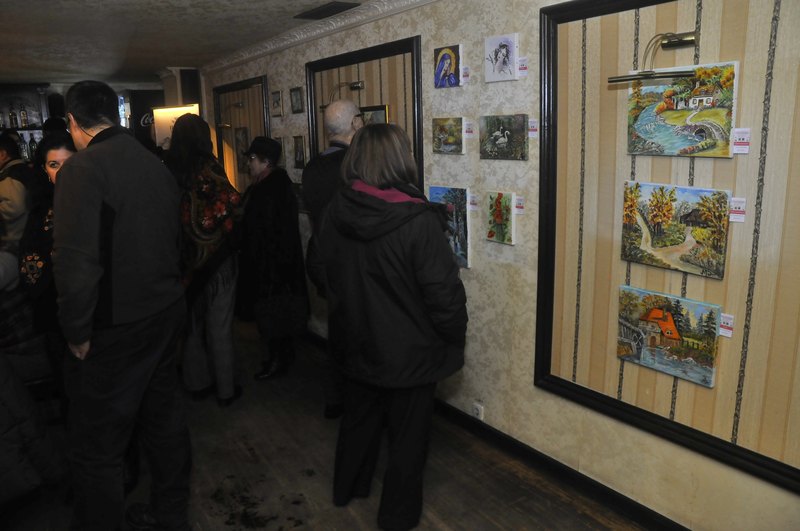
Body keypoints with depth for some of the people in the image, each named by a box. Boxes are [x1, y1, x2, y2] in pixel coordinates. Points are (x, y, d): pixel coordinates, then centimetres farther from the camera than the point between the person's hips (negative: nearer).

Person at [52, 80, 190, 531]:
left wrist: (77, 332, -13)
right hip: (166, 314, 8)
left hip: (115, 329, -8)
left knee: (97, 448, 8)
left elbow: (76, 262, -24)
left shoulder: (82, 169, -17)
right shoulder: (158, 165, 6)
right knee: (165, 420, 21)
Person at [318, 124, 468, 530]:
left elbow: (329, 278, 5)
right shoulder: (419, 220, -25)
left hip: (357, 344, 6)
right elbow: (443, 293, -21)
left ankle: (347, 488, 47)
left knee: (358, 418, 26)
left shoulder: (335, 214, -7)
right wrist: (455, 338, -4)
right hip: (408, 350, -5)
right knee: (407, 434, 15)